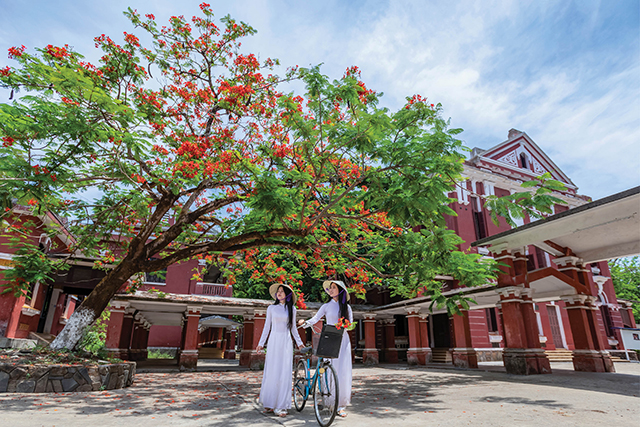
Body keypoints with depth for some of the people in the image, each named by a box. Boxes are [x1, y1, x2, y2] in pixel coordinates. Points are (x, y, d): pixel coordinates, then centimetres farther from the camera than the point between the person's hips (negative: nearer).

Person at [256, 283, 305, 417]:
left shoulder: (291, 309, 8)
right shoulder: (271, 308, 5)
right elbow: (267, 327, 9)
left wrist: (299, 343, 13)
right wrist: (261, 343, 5)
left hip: (286, 342, 1)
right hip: (274, 341, -1)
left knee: (284, 372, -1)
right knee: (271, 371, -1)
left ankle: (281, 405, 4)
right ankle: (269, 403, 11)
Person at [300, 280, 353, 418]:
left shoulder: (347, 307, 10)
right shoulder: (326, 306, 8)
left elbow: (350, 325, 9)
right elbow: (315, 319, 0)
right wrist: (305, 323, -19)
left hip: (343, 340, 0)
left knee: (343, 371, -5)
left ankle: (341, 404, 3)